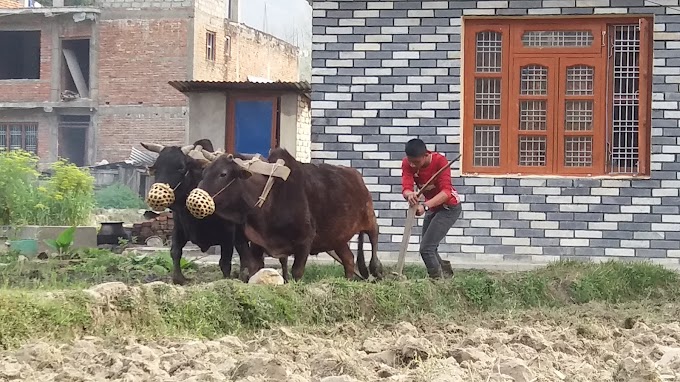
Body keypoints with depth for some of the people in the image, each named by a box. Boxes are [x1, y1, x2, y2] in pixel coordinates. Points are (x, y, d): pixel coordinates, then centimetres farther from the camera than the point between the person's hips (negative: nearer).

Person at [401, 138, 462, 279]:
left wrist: (425, 206, -52)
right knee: (429, 248, 20)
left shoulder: (440, 161, -29)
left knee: (426, 248, -18)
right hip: (432, 207, 7)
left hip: (449, 206, -7)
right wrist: (409, 195, -53)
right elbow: (406, 188, -28)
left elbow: (446, 191, -38)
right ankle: (446, 271, 42)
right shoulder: (408, 163, -16)